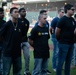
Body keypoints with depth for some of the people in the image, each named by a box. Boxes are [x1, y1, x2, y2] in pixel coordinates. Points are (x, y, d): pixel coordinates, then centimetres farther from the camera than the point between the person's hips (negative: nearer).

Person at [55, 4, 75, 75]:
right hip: (63, 44, -7)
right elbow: (57, 32, -11)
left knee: (68, 61, 14)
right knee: (61, 62, 0)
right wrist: (60, 40, 1)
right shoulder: (62, 19, -13)